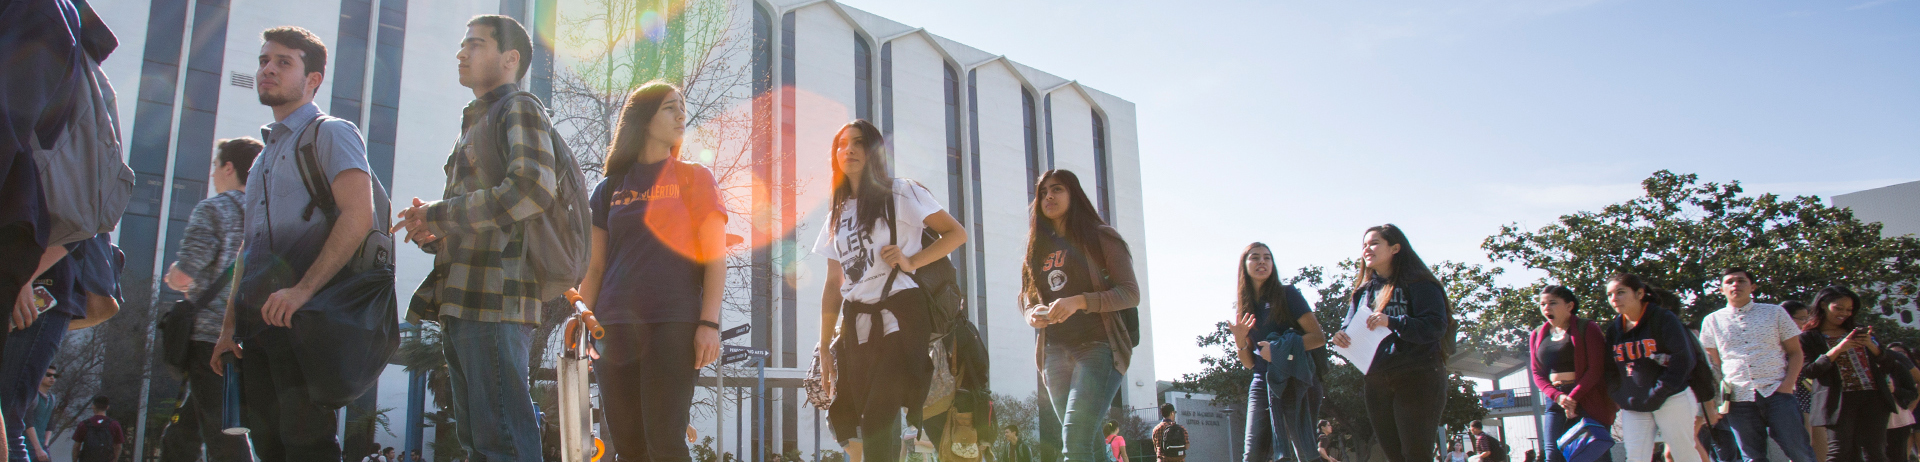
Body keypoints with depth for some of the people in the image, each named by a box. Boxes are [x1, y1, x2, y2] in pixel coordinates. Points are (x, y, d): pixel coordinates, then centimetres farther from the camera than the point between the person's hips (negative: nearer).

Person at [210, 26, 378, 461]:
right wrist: (229, 327, 18)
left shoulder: (330, 134, 0)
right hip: (258, 324, 8)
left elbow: (358, 217, -16)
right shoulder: (263, 157, 26)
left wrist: (303, 288, -24)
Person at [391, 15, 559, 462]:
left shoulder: (519, 109, -1)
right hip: (461, 307, 10)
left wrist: (438, 212, -11)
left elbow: (533, 189, -21)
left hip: (495, 300, -10)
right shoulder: (474, 124, 28)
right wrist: (433, 235, 9)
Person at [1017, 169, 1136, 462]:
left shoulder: (1100, 237, 2)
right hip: (1055, 353, 6)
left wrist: (1079, 301, -19)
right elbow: (1026, 300, 21)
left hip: (1097, 346, -6)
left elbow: (1130, 293, -5)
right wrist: (1033, 315, -4)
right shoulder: (1037, 248, 18)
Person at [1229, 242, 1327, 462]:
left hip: (1294, 380, -4)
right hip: (1261, 384, 4)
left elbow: (1318, 337, -5)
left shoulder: (1287, 294, 1)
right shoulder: (1242, 307, 12)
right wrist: (1239, 341, -5)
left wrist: (1279, 349, -15)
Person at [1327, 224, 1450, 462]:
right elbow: (1353, 331, 13)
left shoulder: (1417, 283, -2)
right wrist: (1342, 338, -10)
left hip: (1416, 378, -6)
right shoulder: (1363, 290, 17)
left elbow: (1436, 325, -13)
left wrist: (1391, 322, -24)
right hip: (1377, 382, 6)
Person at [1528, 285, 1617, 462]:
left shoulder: (1587, 328, -3)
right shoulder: (1538, 335, 12)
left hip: (1587, 400, -4)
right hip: (1556, 400, 4)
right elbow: (1537, 373, 10)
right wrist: (1557, 396, -7)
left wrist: (1574, 397, -15)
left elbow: (1595, 367, -9)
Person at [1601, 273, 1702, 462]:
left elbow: (1682, 359, -14)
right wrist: (1620, 397, 0)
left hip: (1671, 399, -5)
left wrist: (1658, 394, -17)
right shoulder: (1614, 329, 9)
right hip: (1633, 407, 5)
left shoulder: (1663, 319, -8)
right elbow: (1611, 369, 14)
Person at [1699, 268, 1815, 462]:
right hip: (1739, 398, 1)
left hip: (1776, 392, -1)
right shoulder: (1712, 321, 11)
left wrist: (1788, 384, -6)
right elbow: (1713, 363, 16)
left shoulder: (1775, 312, 9)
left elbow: (1795, 353, 9)